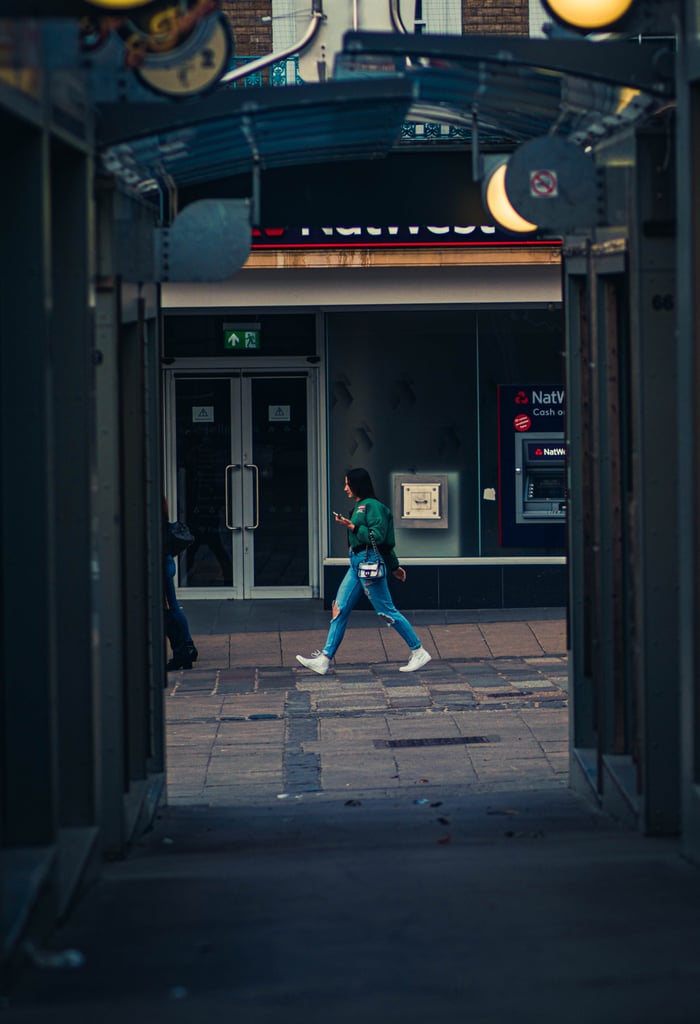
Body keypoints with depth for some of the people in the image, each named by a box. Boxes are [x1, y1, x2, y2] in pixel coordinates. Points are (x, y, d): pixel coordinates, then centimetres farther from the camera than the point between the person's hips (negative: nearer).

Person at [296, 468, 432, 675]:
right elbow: (386, 541, 22)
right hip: (357, 563, 10)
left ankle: (419, 652, 6)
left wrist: (352, 527, -20)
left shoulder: (372, 506, -11)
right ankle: (324, 659, 3)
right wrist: (394, 566, 27)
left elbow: (378, 537, -20)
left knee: (387, 611, -4)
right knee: (340, 609, 4)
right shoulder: (359, 507, 17)